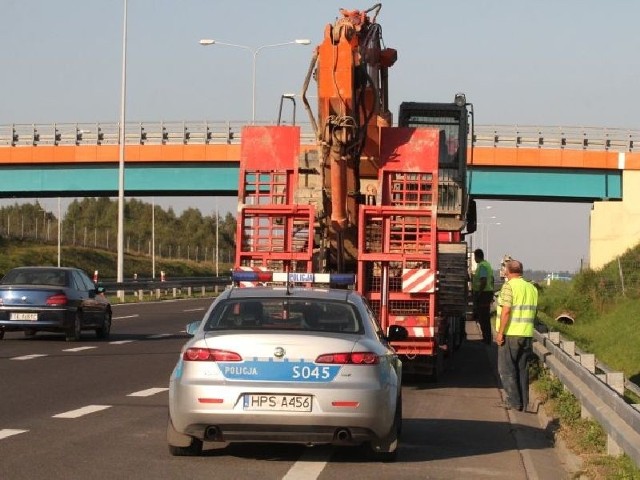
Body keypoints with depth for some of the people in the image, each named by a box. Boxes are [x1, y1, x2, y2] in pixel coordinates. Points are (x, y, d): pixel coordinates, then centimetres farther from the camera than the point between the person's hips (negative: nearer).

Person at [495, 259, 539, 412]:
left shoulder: (509, 286, -11)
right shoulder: (532, 288, 11)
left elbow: (506, 310, -18)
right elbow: (533, 311, 14)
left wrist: (500, 332, -15)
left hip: (510, 334, -6)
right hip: (527, 334, 6)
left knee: (506, 369, 1)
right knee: (522, 368, 12)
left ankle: (514, 401, -3)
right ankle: (524, 403, 12)